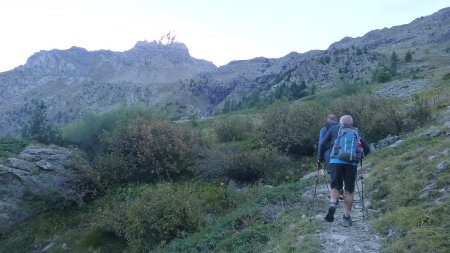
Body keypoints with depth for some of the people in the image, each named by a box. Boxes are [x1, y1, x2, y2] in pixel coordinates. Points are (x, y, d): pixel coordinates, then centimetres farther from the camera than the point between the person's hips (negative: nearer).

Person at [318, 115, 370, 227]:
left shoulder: (333, 128, 17)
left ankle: (332, 205, -20)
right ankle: (346, 217, 9)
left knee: (335, 187, 8)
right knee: (349, 190, 9)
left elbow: (322, 144, 9)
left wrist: (320, 158, 21)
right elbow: (367, 148, 16)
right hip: (351, 162, 1)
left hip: (336, 161, 0)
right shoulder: (356, 131, 19)